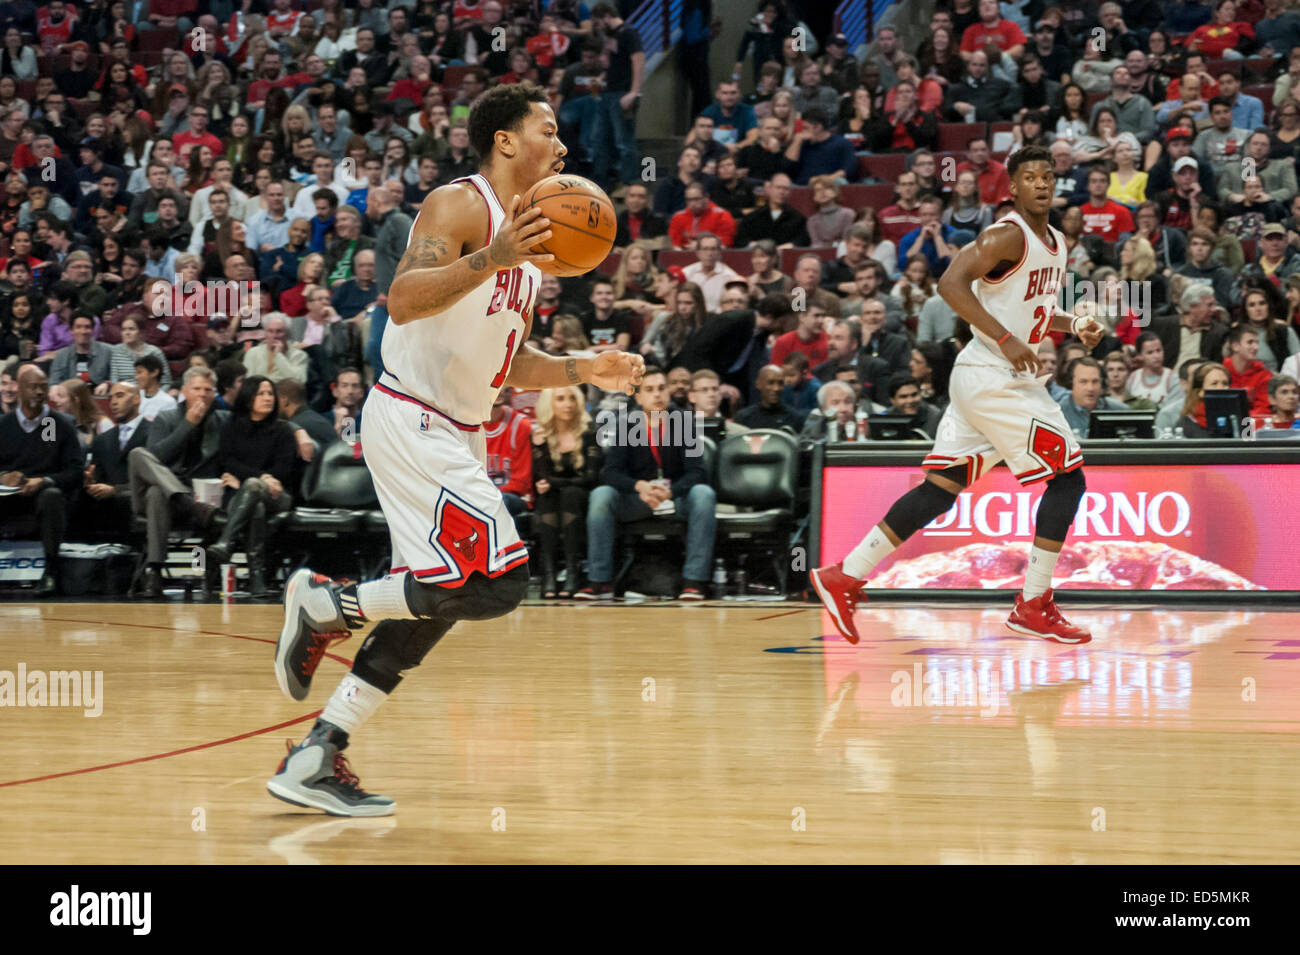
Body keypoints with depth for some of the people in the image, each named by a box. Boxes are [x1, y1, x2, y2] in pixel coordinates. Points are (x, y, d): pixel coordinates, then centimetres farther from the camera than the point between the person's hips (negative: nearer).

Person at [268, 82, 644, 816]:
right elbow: (403, 301, -28)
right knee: (497, 582, -18)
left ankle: (316, 761, 13)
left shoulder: (532, 236, 16)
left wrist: (585, 371, 10)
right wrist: (488, 260, -39)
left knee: (434, 604, 8)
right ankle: (326, 604, -1)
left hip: (458, 435, 10)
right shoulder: (459, 206, -12)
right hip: (412, 423, -10)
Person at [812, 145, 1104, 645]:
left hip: (983, 379, 9)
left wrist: (1072, 324, 12)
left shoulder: (1056, 243, 17)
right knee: (1067, 476, -5)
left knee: (941, 488, 6)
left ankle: (846, 576, 6)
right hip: (993, 377, -9)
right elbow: (951, 283, -25)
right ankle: (1033, 606, 0)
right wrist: (1006, 339, -28)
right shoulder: (1007, 236, -14)